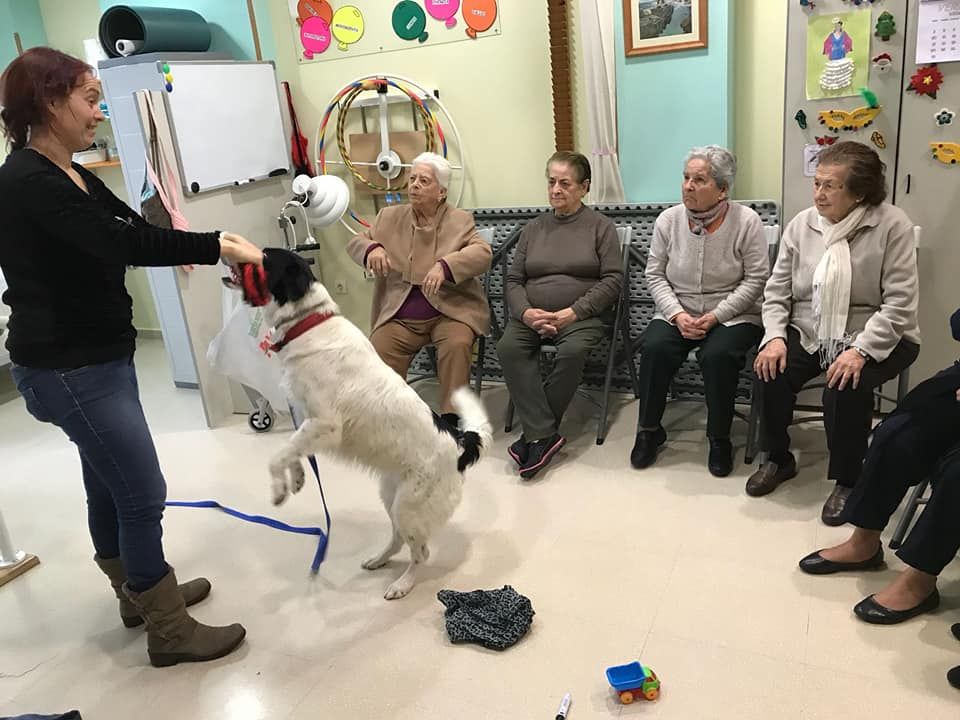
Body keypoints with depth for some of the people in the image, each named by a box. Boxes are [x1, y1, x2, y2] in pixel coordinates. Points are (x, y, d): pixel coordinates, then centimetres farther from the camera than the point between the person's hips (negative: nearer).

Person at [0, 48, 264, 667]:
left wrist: (208, 242, -6)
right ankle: (168, 632, 11)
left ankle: (138, 593, 38)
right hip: (67, 369, -10)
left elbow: (131, 226, 9)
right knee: (143, 493, -4)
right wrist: (217, 248, -25)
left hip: (97, 356, 10)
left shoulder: (71, 175, 9)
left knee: (110, 483, 20)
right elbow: (123, 243, -29)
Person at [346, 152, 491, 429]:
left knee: (457, 344, -32)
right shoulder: (390, 216, 13)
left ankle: (450, 420, -22)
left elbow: (483, 254, -11)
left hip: (449, 311, -2)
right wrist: (372, 248, -11)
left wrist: (444, 265, -31)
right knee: (377, 354, -24)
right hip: (399, 316, 3)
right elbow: (355, 242, 15)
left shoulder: (460, 220, 4)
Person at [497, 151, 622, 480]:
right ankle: (544, 435, -28)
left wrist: (572, 312, -15)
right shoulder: (533, 228, 18)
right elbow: (513, 280, 12)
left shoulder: (600, 226, 8)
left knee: (572, 351, -35)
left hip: (583, 315, -3)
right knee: (508, 347, -28)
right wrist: (526, 312, -10)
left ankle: (535, 433, -20)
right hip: (532, 315, 3)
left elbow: (612, 280, -2)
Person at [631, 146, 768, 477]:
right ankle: (649, 431, -5)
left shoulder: (746, 221, -9)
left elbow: (755, 279, -9)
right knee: (654, 348, -26)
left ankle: (720, 439, -8)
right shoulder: (668, 220, -1)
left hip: (733, 315, -2)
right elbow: (655, 275, 1)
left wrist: (715, 317, -18)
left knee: (718, 356, -32)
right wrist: (677, 314, -14)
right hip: (678, 313, 3)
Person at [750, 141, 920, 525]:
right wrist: (775, 336, -15)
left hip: (874, 338, -3)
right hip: (808, 333, 4)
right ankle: (778, 459, 5)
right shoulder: (802, 224, 1)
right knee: (771, 371, -22)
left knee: (845, 389, -31)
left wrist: (861, 350, -28)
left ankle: (847, 481, -5)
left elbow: (900, 302, -16)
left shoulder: (891, 225, -11)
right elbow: (777, 291, 3)